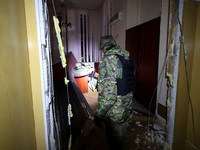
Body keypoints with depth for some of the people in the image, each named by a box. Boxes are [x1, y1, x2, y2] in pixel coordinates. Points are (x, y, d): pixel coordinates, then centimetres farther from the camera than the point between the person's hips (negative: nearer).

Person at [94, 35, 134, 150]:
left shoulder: (108, 61, -23)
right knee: (122, 138, 29)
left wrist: (98, 115, -15)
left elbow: (108, 95, -28)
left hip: (115, 114, -8)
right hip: (128, 109, 8)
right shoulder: (126, 58, 3)